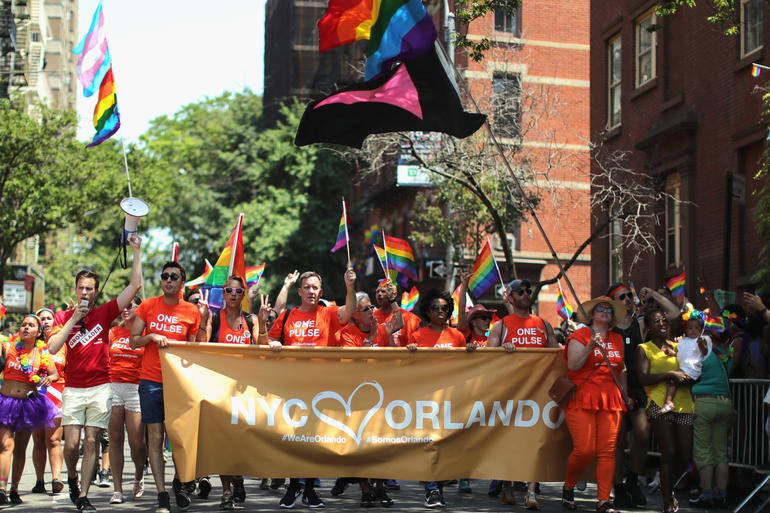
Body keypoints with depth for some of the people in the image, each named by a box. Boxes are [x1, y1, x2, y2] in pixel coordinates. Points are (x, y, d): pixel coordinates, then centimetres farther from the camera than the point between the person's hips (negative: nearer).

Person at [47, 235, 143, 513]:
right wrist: (74, 319, -10)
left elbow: (135, 285, -2)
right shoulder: (63, 317, 6)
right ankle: (71, 477, 24)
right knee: (72, 443, -6)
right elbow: (52, 347, -8)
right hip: (73, 388, 0)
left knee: (91, 441, -2)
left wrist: (136, 252, -4)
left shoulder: (104, 313, 4)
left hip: (100, 387, 0)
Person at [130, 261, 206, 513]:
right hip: (151, 381, 0)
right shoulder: (148, 306, 6)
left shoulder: (192, 311, 3)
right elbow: (133, 342, 8)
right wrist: (151, 336, -11)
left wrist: (204, 320, -6)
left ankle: (179, 483, 26)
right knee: (155, 438, -1)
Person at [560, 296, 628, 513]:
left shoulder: (617, 339, 18)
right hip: (581, 400, -4)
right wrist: (590, 347, -18)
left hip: (611, 401, 4)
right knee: (584, 450, -13)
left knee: (607, 451, -5)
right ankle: (568, 487, 13)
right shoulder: (579, 336, 3)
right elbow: (573, 365, -7)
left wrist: (625, 395, 20)